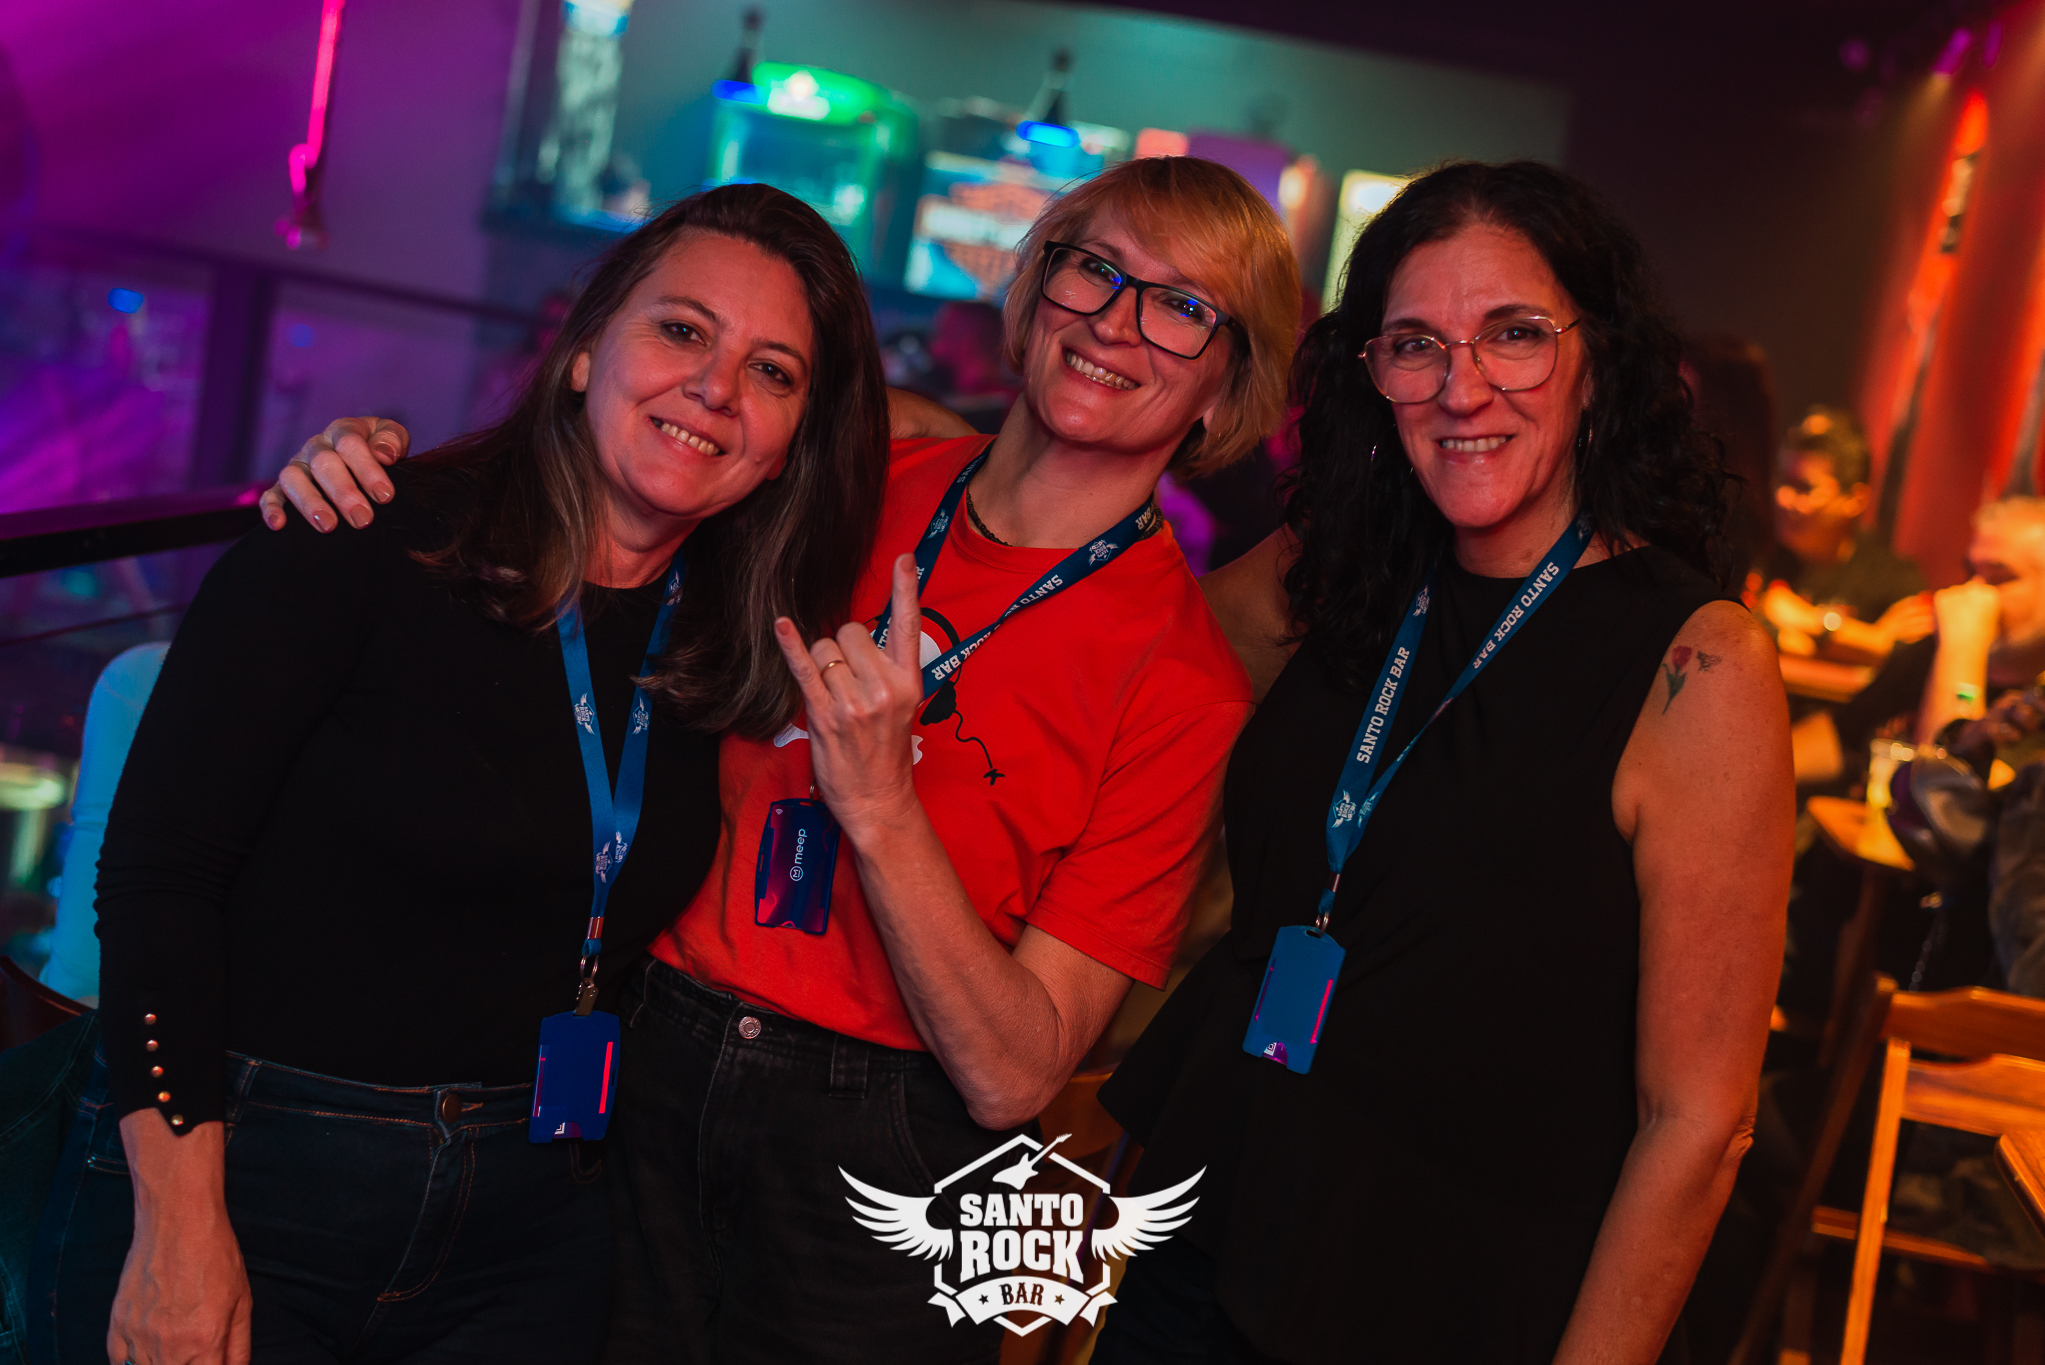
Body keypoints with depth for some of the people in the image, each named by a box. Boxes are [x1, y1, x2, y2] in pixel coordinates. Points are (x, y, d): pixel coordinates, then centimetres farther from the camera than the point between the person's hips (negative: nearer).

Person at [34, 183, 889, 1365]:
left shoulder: (731, 634, 1)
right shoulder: (372, 543, -13)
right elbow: (156, 866, -14)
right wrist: (177, 1225, -17)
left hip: (526, 1228, 4)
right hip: (242, 1183, -4)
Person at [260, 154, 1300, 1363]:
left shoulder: (1186, 680, -12)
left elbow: (1012, 1075, -16)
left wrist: (878, 806, -26)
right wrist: (385, 471, -5)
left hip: (873, 1176, -3)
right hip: (650, 1086, 3)